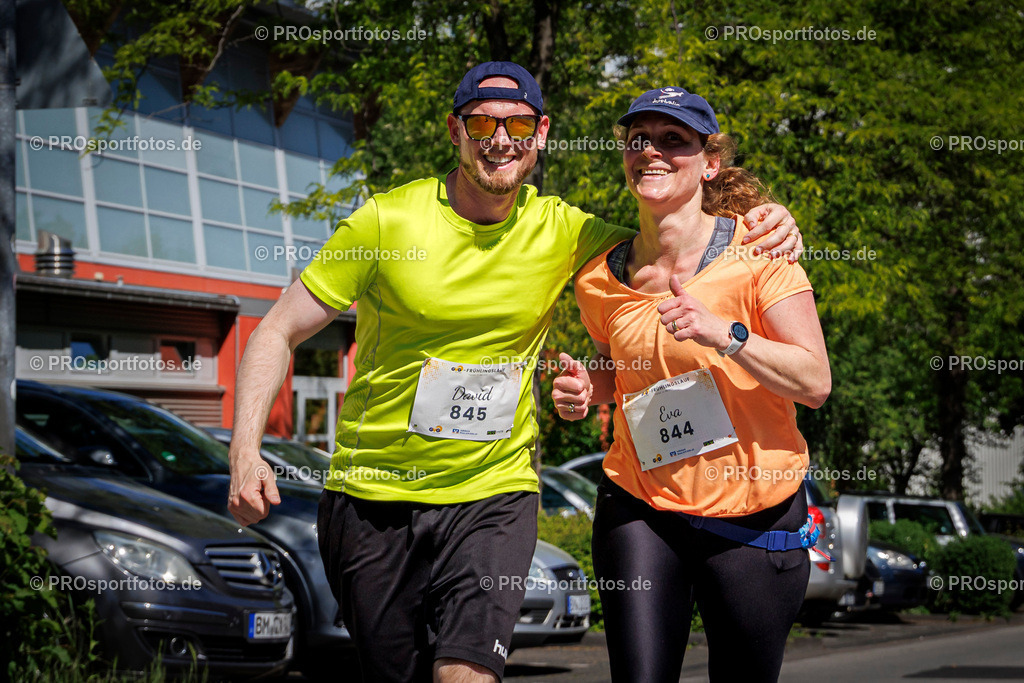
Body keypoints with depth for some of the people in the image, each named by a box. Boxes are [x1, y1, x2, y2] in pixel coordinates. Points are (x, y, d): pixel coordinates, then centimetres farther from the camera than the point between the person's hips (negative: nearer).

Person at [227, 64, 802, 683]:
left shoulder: (562, 231, -3)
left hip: (494, 494, 0)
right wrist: (246, 451, -17)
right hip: (372, 495, 0)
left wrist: (760, 225, -13)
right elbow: (280, 332, -4)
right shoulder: (388, 221, -8)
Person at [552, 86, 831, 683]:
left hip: (755, 517, -2)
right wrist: (585, 391, 0)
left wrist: (724, 334, -25)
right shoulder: (601, 280, 3)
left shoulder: (757, 249, -9)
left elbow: (815, 382, -13)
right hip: (640, 509, 2)